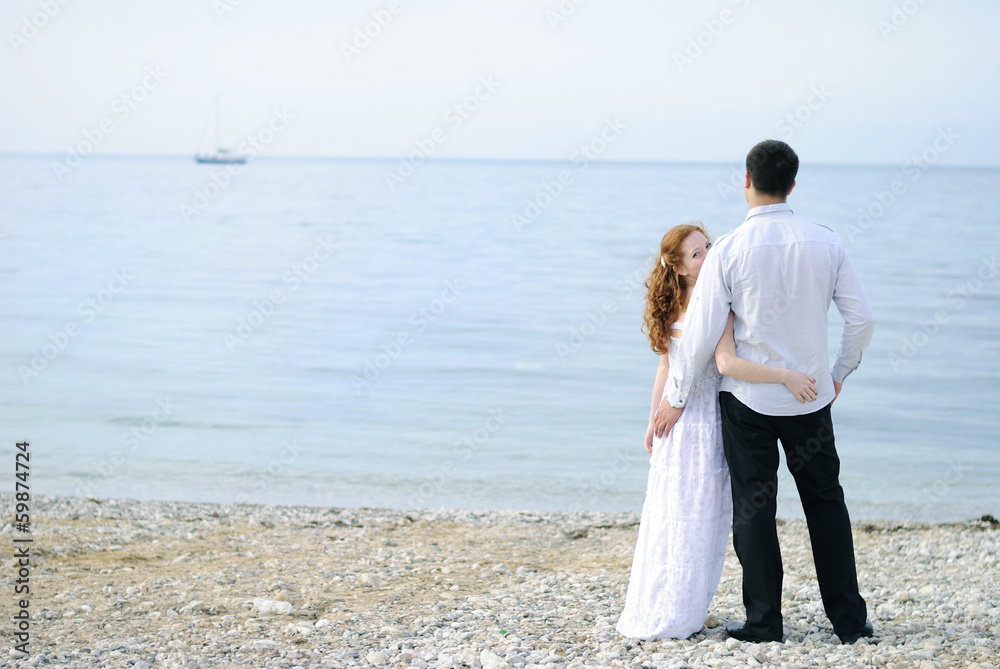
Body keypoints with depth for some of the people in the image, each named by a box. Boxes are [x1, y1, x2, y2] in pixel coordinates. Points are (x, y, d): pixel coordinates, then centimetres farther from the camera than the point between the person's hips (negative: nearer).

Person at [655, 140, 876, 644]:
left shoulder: (728, 250, -12)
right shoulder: (825, 243, -3)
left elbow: (701, 333, -12)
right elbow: (861, 318, 0)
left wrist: (676, 399, -1)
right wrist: (839, 373, 16)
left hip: (748, 399, -3)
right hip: (811, 396, 3)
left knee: (754, 508, 7)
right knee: (826, 503, 14)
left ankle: (764, 622, 12)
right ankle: (849, 620, 17)